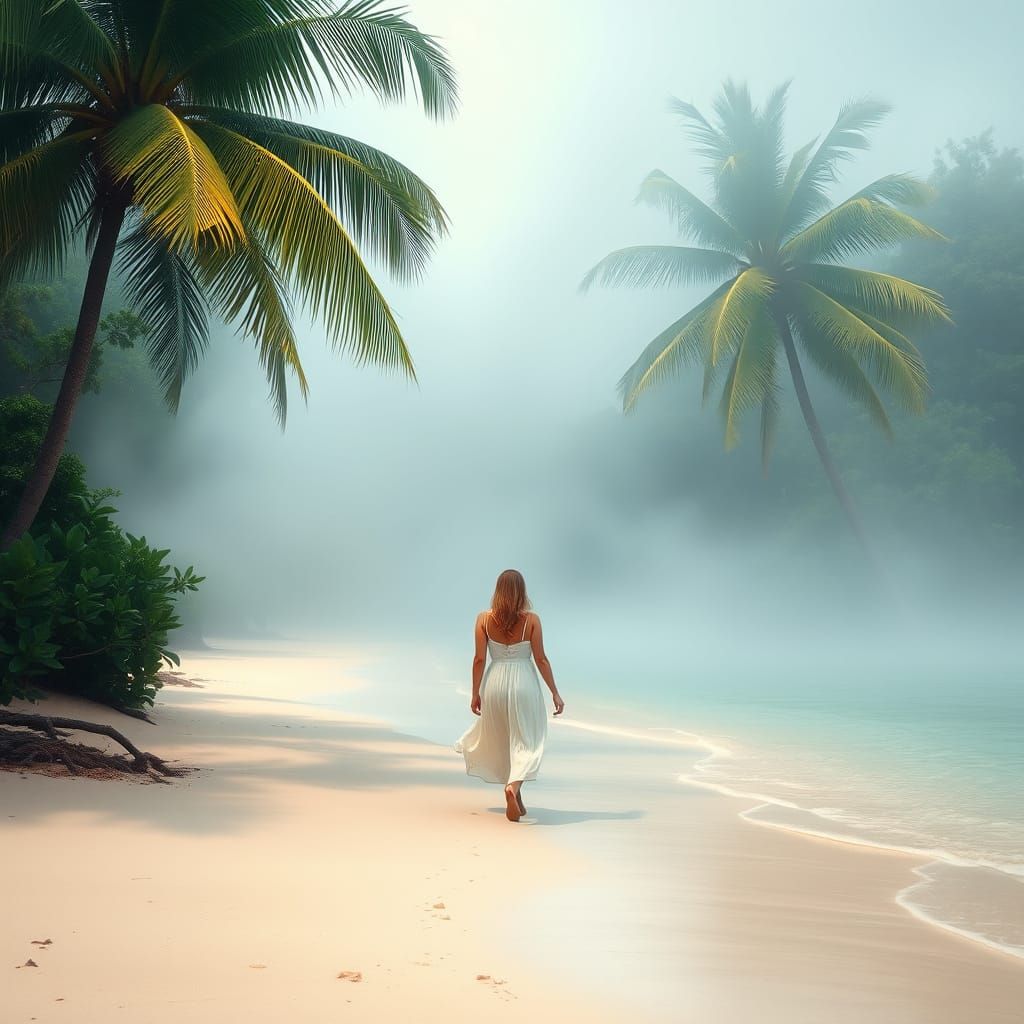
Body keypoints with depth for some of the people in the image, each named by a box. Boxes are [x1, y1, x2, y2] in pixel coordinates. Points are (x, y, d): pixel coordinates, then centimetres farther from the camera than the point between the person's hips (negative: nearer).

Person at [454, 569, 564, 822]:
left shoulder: (484, 619, -3)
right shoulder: (531, 619, -6)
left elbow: (479, 659, -3)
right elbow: (541, 659, -5)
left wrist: (475, 694, 5)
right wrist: (555, 694, 2)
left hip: (494, 683, 2)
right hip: (524, 683, -2)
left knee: (500, 741, 20)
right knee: (526, 743, 6)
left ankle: (516, 799, 28)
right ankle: (513, 786, -20)